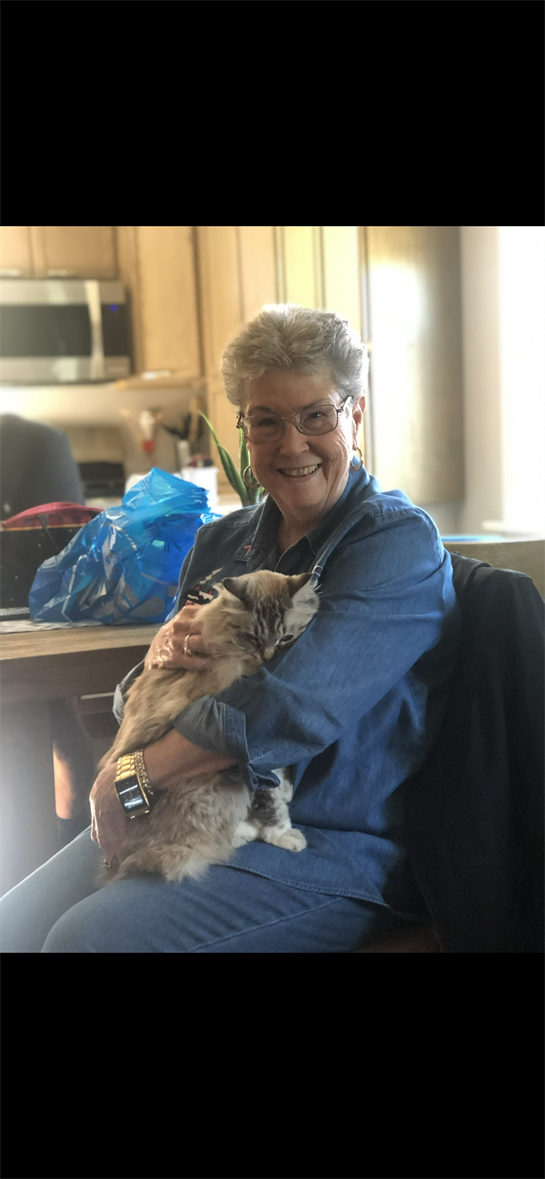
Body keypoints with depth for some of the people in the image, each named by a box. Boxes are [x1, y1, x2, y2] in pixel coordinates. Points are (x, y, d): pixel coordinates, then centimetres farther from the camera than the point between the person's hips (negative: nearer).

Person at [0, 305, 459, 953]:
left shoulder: (401, 542, -9)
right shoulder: (221, 542, 13)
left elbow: (293, 706, -23)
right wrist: (161, 654, -11)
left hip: (331, 846, -6)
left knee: (87, 936, -25)